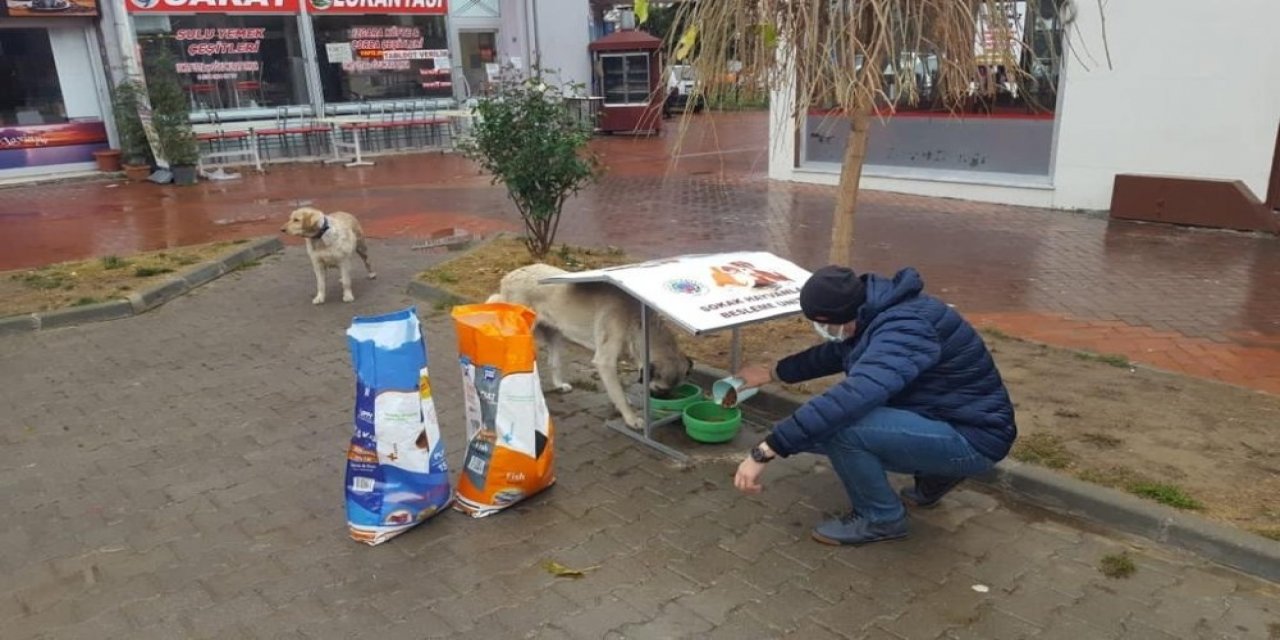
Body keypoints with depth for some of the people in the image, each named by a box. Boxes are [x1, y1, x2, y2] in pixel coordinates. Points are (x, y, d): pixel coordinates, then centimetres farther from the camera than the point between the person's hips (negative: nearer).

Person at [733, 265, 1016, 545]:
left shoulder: (905, 329, -31)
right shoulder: (876, 312, 0)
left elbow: (850, 399, -44)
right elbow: (834, 353, 21)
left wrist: (765, 451, -43)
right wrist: (773, 371, 25)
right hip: (937, 419, 10)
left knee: (838, 424, -28)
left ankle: (881, 518, -3)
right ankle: (934, 473, 17)